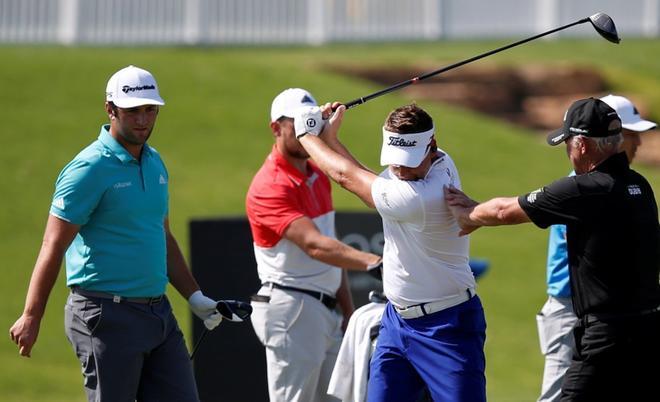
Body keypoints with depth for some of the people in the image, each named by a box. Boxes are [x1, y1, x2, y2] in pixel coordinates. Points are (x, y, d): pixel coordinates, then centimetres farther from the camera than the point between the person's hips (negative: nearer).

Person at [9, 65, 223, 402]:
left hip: (158, 311, 8)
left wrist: (195, 297, 19)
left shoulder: (155, 163, 13)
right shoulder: (89, 168, -11)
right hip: (107, 317, -8)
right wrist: (31, 317, -14)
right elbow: (53, 246, -12)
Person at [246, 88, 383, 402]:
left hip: (324, 310, 9)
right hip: (292, 307, -9)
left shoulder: (318, 176, 15)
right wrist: (372, 263, -41)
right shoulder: (270, 186, -16)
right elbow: (314, 245, -29)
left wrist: (348, 309, 16)